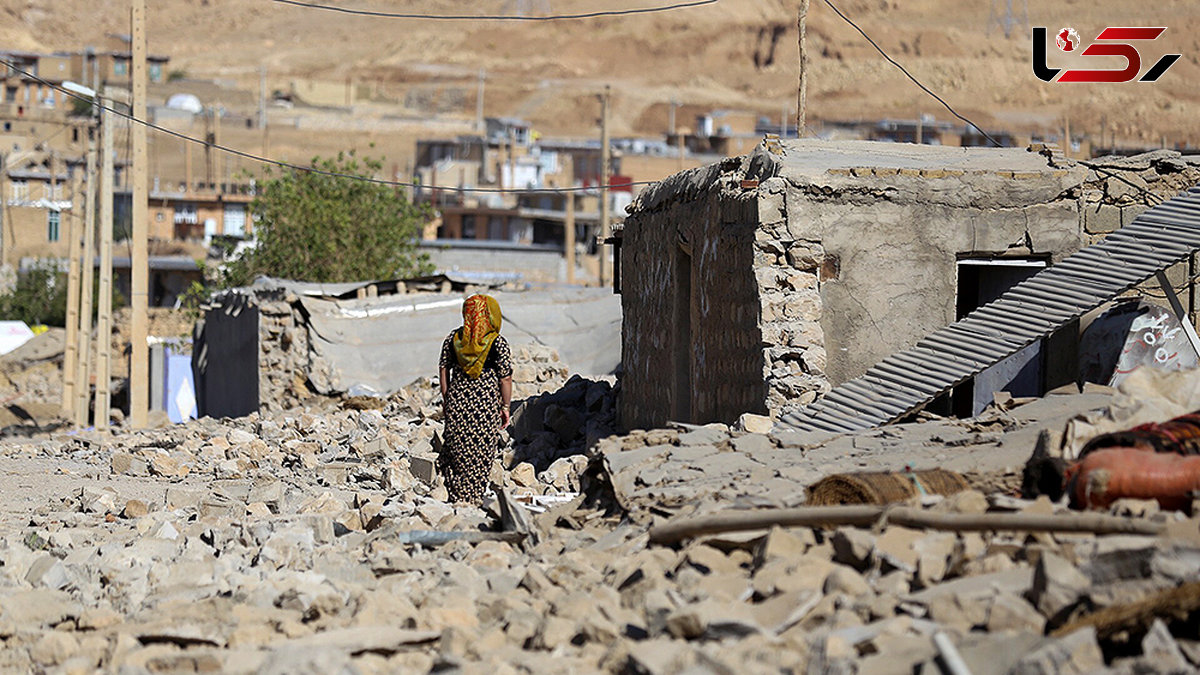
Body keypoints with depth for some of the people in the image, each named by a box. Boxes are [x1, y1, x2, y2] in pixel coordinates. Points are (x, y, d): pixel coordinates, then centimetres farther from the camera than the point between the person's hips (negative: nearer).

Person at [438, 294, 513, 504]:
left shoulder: (453, 338, 0)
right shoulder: (498, 344, -10)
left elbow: (443, 369, 6)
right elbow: (505, 378, -8)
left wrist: (446, 400, 16)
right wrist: (505, 407, 3)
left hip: (457, 403, 3)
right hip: (486, 407, -3)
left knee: (456, 453, 12)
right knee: (480, 456, 7)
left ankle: (457, 497, 12)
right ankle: (472, 501, 10)